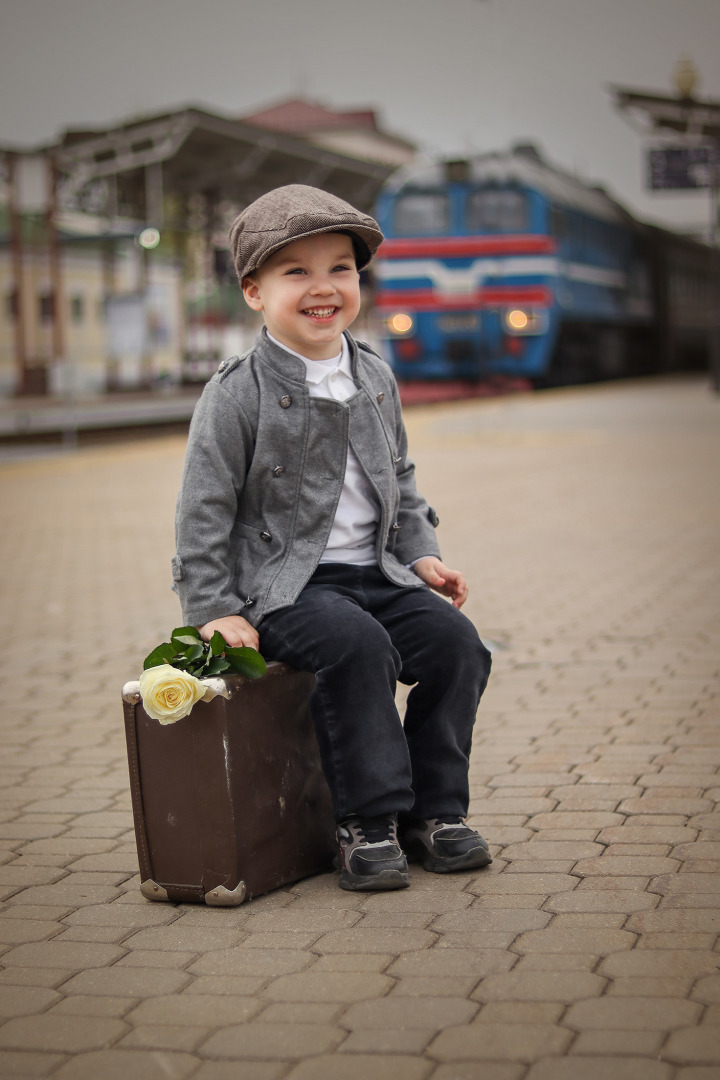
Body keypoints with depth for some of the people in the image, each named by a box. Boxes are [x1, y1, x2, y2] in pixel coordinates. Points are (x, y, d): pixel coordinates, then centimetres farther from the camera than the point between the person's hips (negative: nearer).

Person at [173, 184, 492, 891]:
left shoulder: (375, 378, 11)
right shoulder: (237, 394, -9)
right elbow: (205, 509, -8)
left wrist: (420, 553, 10)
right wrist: (214, 609, -12)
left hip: (376, 571, 6)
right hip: (284, 584, -6)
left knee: (454, 640, -14)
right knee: (357, 645, -31)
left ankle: (433, 810, 0)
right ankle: (367, 822, -18)